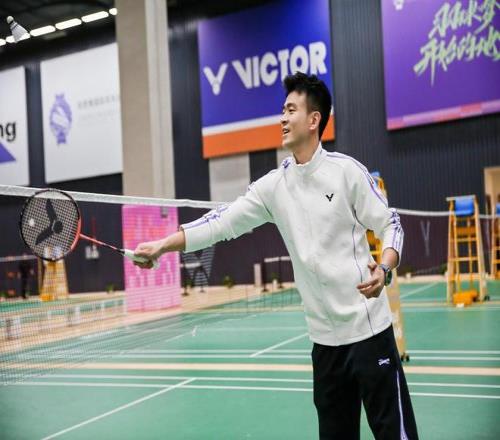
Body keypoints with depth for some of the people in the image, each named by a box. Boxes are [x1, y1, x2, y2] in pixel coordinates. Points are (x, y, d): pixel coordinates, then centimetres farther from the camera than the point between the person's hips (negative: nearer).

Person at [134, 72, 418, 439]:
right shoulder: (273, 185, 4)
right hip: (324, 335, 5)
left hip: (368, 327, -4)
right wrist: (162, 245, -4)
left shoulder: (347, 170, -7)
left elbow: (391, 225, -3)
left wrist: (384, 269, -23)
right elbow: (223, 221, 2)